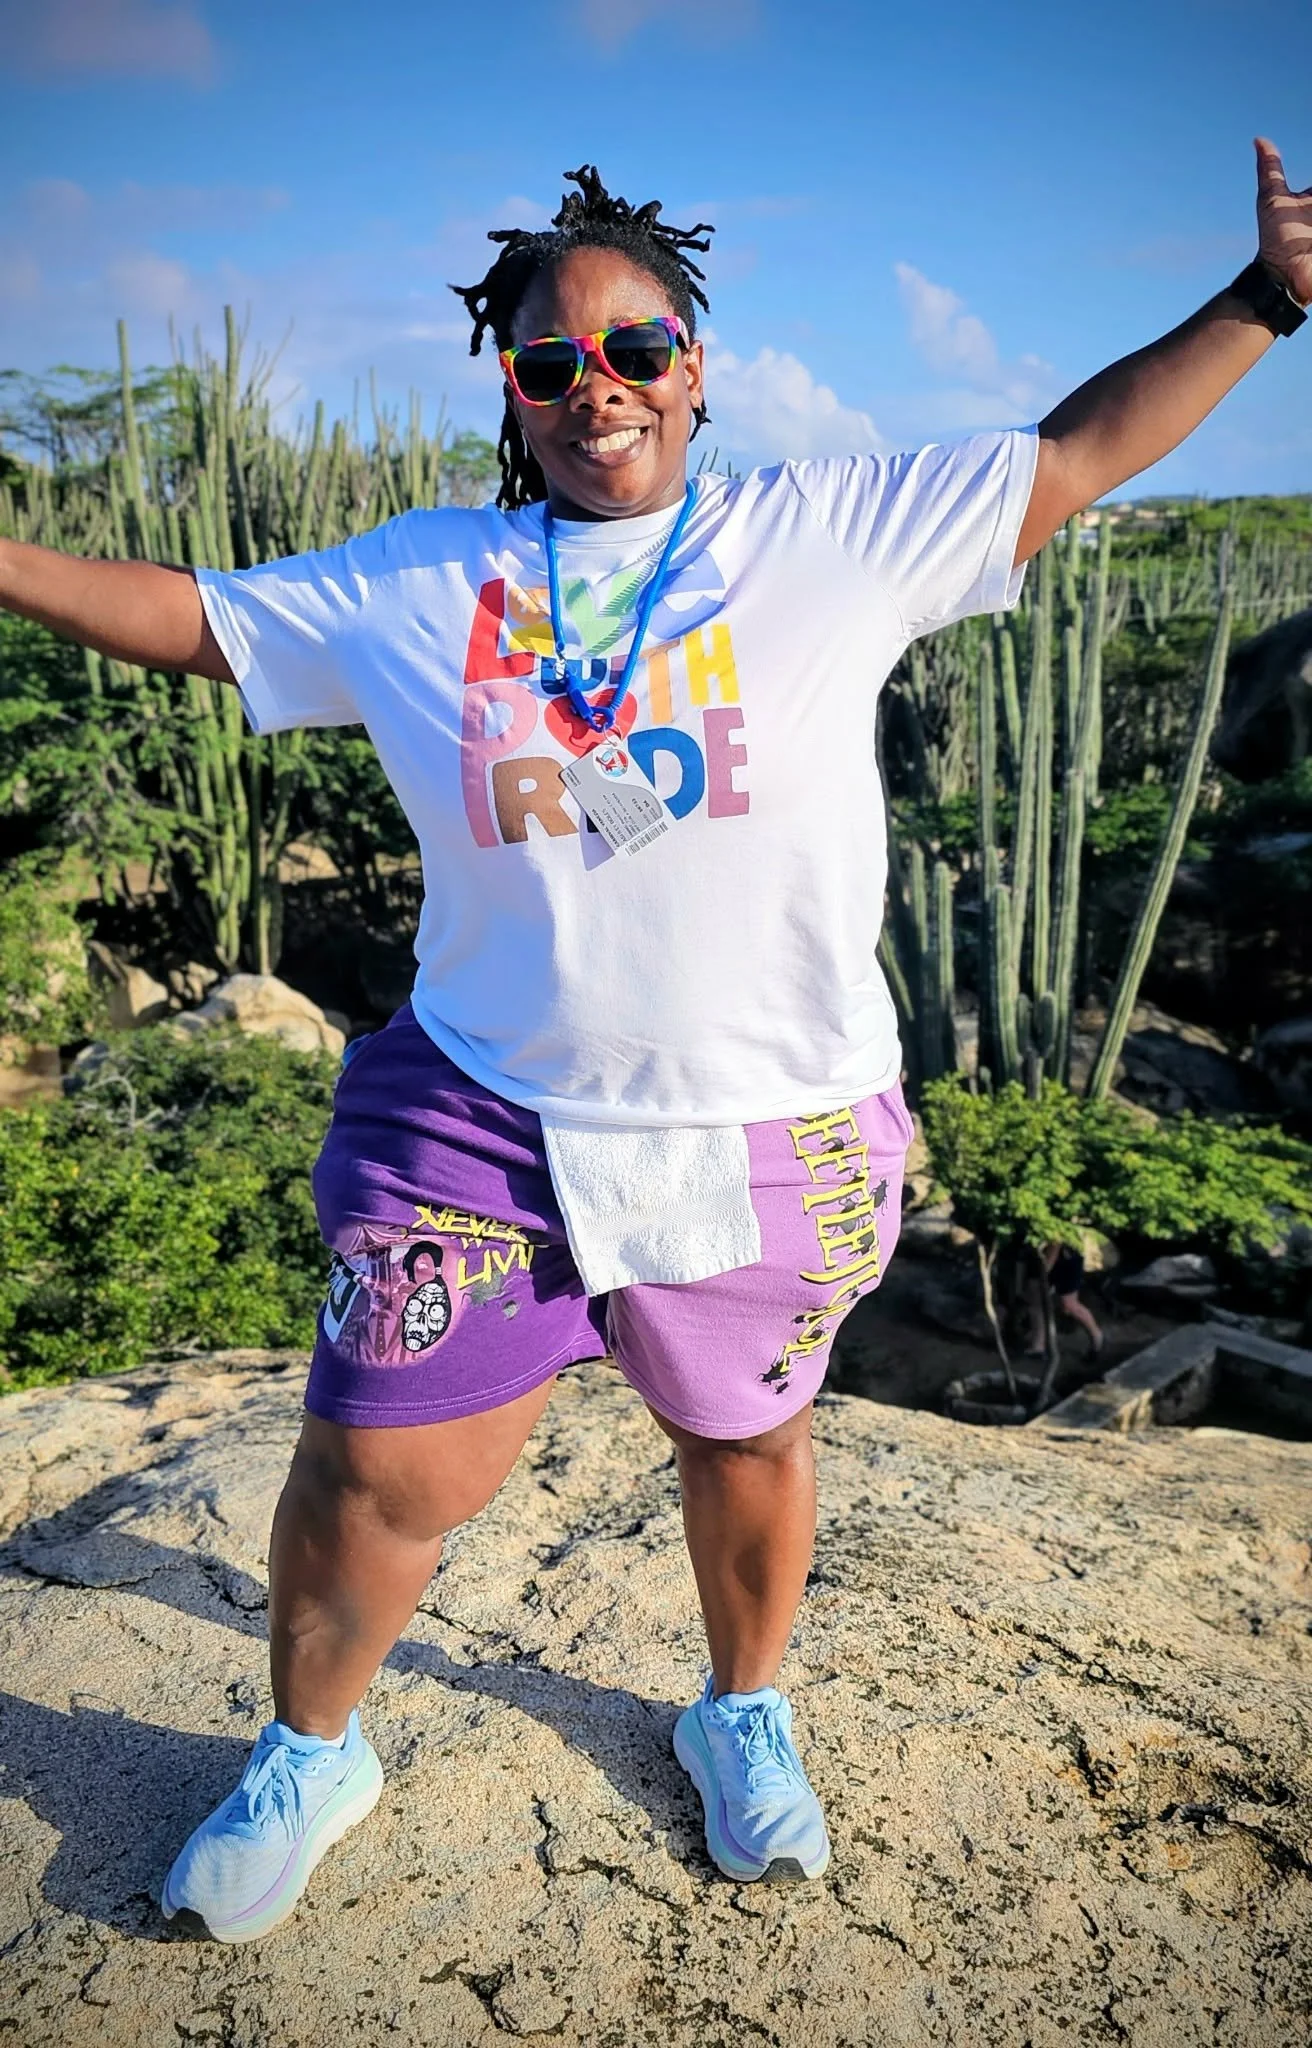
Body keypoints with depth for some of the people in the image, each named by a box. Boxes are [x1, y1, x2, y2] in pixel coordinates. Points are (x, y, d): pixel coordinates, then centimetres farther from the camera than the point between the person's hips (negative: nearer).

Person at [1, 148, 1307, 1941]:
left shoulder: (833, 534, 0)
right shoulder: (413, 584, 4)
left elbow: (1072, 458, 6)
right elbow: (182, 616, 13)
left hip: (771, 1134, 0)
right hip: (482, 1125, 1)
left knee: (746, 1442, 19)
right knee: (370, 1477, 4)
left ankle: (743, 1716, 50)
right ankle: (310, 1756, 37)